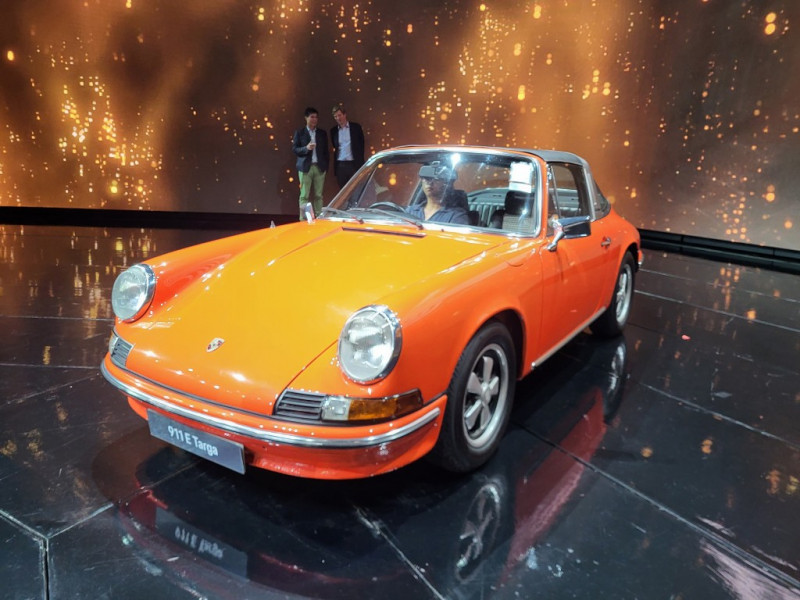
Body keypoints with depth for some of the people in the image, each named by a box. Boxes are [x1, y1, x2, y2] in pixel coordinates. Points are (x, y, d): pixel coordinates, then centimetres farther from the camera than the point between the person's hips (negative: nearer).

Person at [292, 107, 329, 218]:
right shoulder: (299, 132, 4)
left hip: (320, 167, 3)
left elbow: (326, 150, 13)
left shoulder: (322, 133, 12)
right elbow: (294, 149, -1)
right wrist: (306, 148, -18)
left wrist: (326, 165, 4)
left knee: (319, 195, 3)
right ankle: (303, 219, -2)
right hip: (305, 167, -3)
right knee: (304, 195, -3)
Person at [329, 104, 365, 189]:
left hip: (354, 165, -2)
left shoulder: (356, 127, 2)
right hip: (340, 165, 3)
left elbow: (361, 145, 5)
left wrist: (360, 162, 0)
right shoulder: (333, 130, 10)